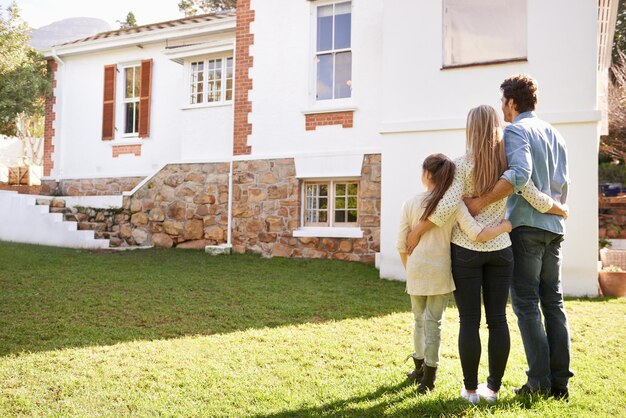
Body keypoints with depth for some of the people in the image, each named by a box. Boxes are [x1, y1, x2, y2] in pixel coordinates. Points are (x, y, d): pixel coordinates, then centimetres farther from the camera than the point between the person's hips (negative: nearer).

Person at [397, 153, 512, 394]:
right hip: (440, 272, -1)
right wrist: (504, 227, -3)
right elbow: (477, 235, -18)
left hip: (416, 271, 1)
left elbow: (402, 246, -1)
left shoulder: (410, 204, -4)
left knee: (419, 320, 19)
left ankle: (419, 369, 34)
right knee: (434, 322, 9)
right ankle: (428, 377, 12)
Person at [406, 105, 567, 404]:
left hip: (466, 249, -3)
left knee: (469, 320, 4)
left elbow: (447, 207, -19)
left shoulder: (463, 165, -10)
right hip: (500, 249, 3)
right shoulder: (509, 163, 0)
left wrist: (417, 231, -8)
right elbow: (535, 198, -2)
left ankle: (470, 389, 12)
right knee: (497, 319, 9)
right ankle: (493, 387, 17)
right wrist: (562, 210, 18)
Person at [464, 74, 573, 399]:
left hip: (526, 225, -7)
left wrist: (482, 202, -24)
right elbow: (562, 184, 18)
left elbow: (519, 174, -24)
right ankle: (560, 381, 11)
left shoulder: (515, 131, -7)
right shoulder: (554, 133, 17)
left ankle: (539, 381, -1)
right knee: (553, 302, 9)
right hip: (553, 227, 8)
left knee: (526, 303, -3)